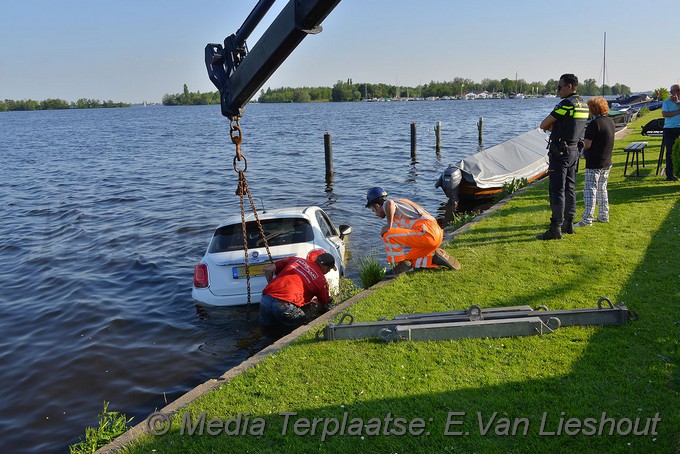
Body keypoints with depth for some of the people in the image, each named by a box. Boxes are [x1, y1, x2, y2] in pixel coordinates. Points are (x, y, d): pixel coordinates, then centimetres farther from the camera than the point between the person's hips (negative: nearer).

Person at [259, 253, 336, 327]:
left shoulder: (296, 260, 19)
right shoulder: (321, 279, 8)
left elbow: (267, 269, 17)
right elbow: (326, 305, 24)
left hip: (265, 300, 5)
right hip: (285, 306, -5)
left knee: (266, 323, 34)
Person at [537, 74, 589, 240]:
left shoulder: (567, 104, -18)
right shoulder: (583, 105, 11)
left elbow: (543, 125, -13)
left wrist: (550, 126, 7)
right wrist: (555, 127, 3)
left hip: (560, 152, -9)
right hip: (573, 150, 9)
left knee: (557, 190, -7)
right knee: (569, 188, 14)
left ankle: (556, 229, -7)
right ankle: (568, 224, 22)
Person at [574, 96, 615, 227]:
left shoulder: (594, 124, -17)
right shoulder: (611, 122, 9)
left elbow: (586, 145, -20)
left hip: (594, 163, -9)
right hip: (607, 162, 9)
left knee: (590, 190, -6)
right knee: (602, 189, 18)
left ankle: (587, 219, -7)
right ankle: (604, 216, 24)